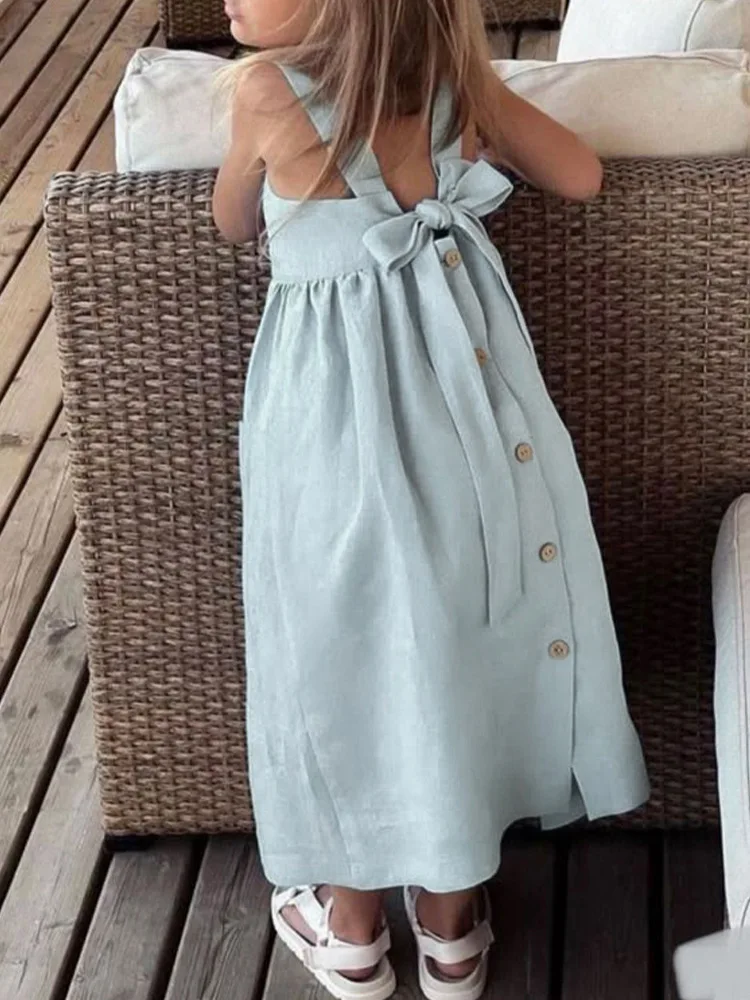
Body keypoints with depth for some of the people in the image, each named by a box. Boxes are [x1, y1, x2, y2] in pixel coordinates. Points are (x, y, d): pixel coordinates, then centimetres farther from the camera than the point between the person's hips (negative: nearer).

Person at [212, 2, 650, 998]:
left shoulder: (268, 88, -15)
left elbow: (236, 223, 4)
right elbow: (581, 174, 11)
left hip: (342, 411, -3)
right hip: (469, 392, 4)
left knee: (350, 647, 15)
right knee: (463, 635, 18)